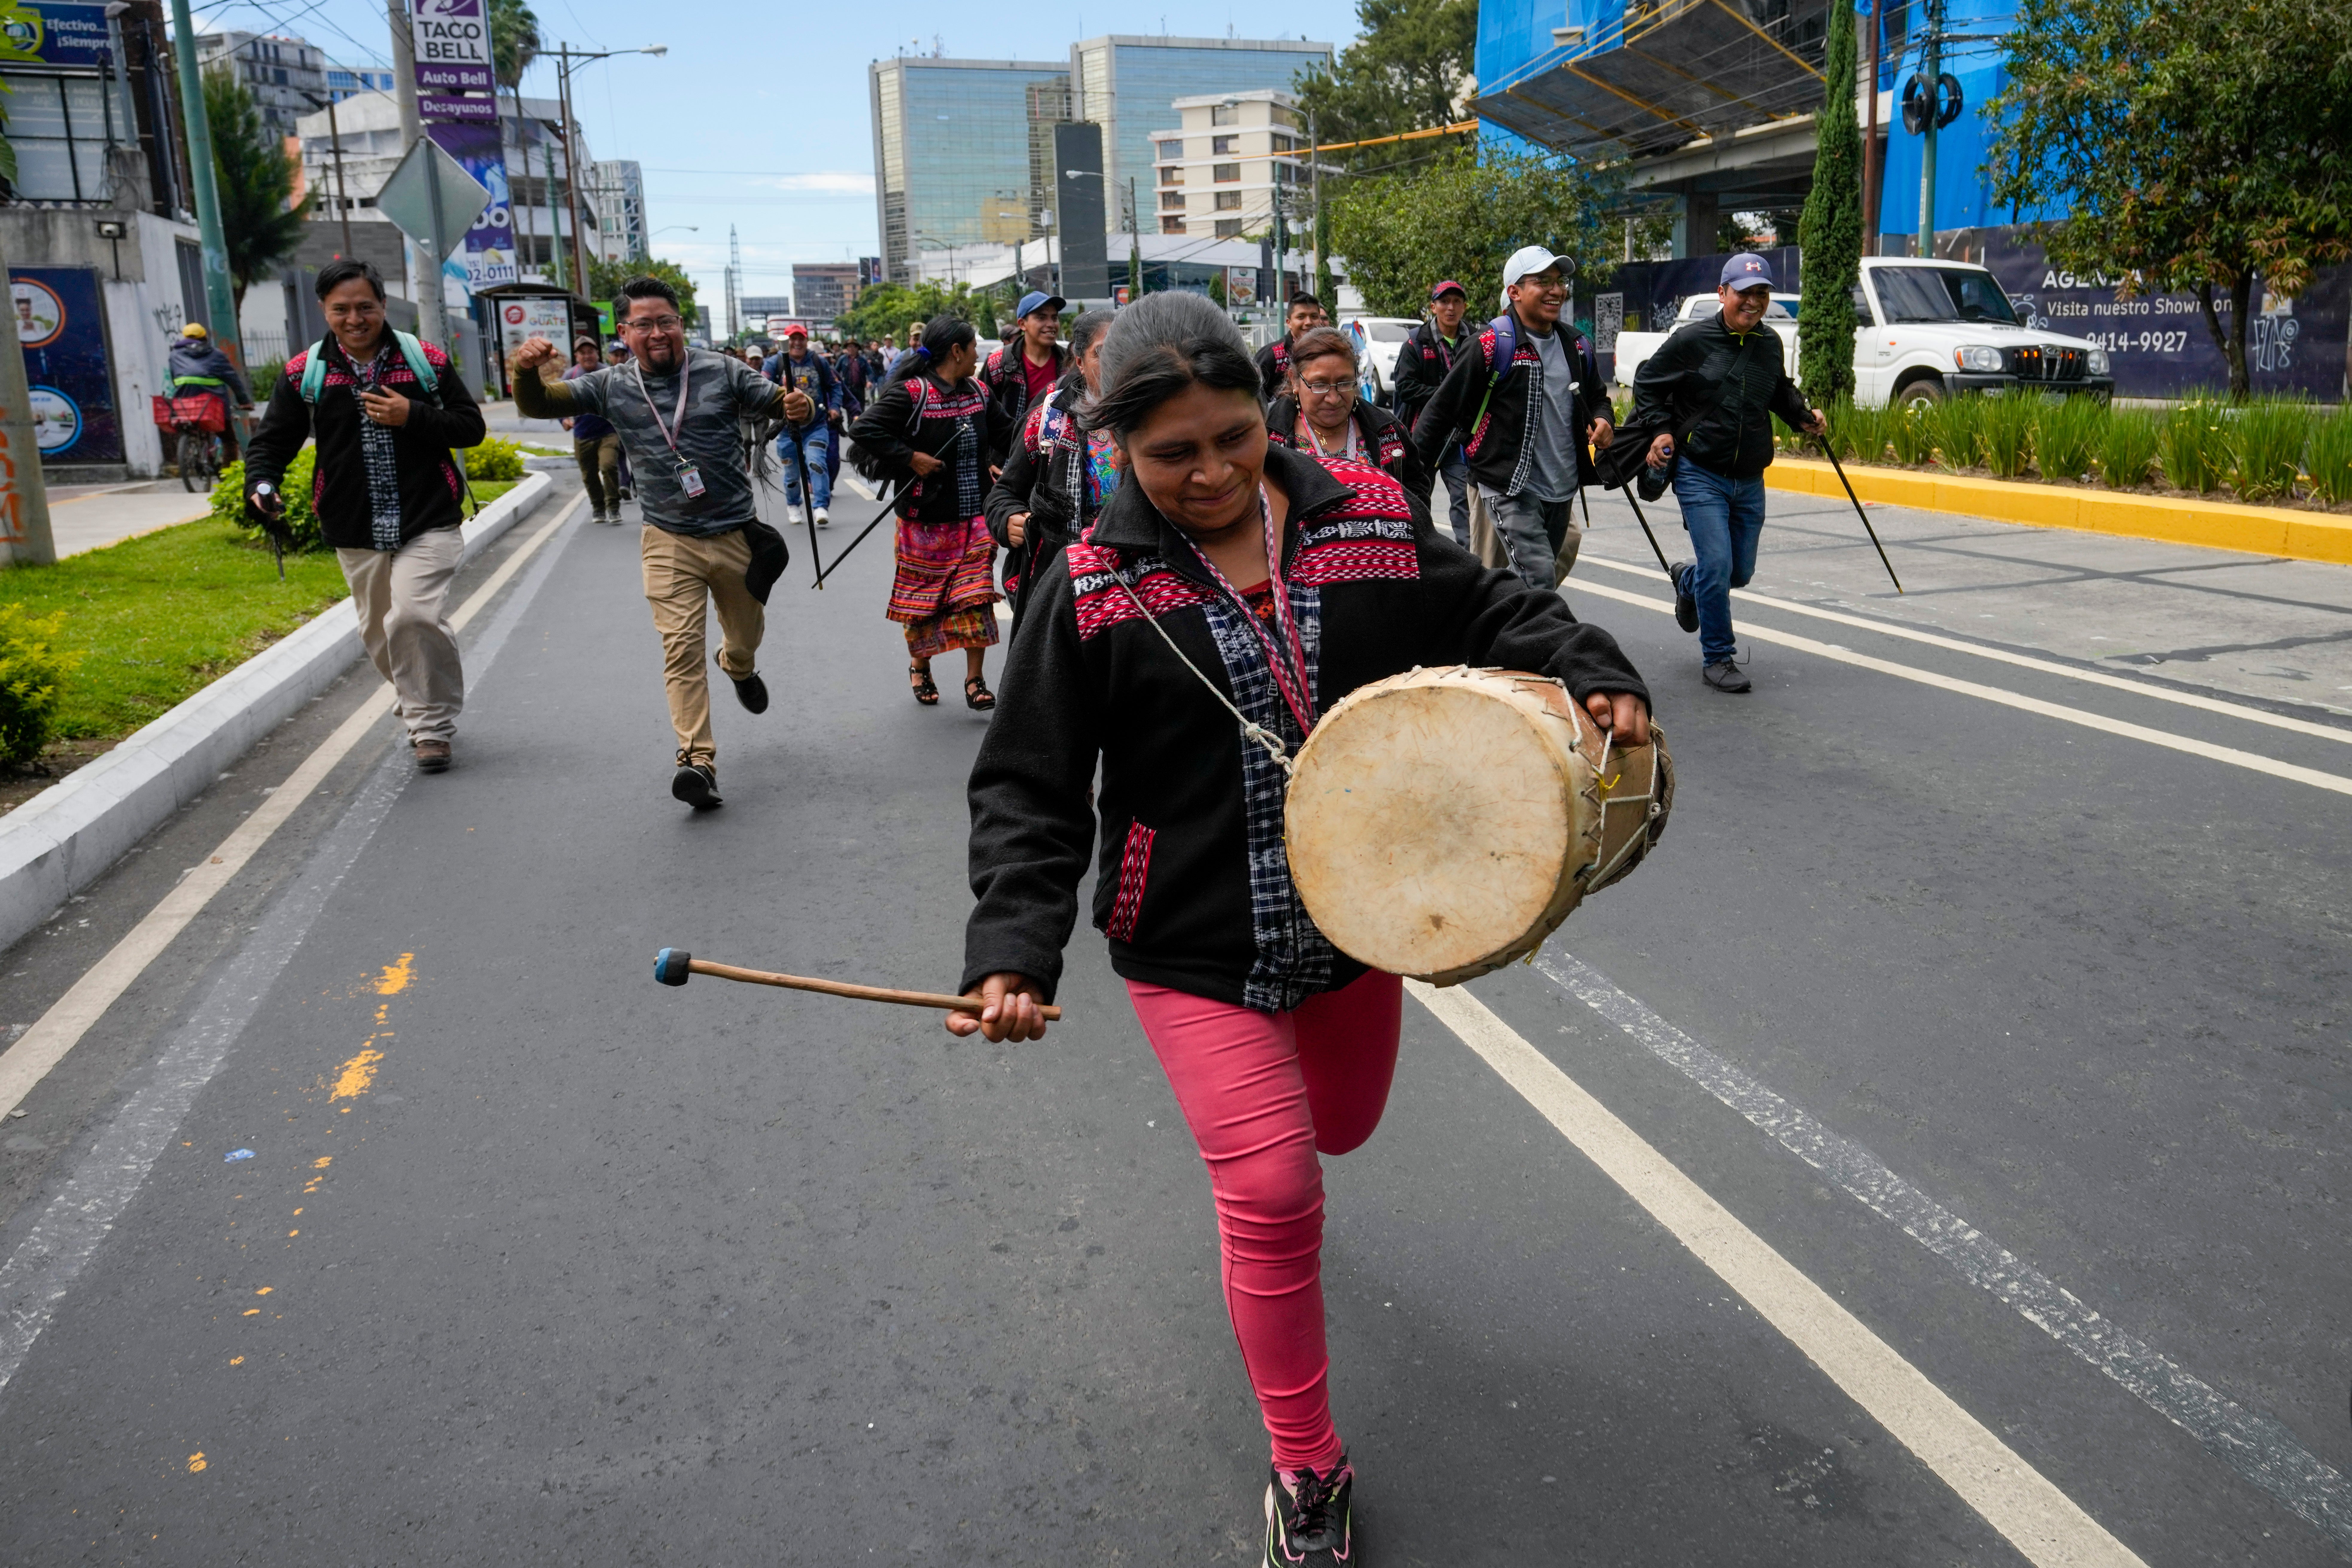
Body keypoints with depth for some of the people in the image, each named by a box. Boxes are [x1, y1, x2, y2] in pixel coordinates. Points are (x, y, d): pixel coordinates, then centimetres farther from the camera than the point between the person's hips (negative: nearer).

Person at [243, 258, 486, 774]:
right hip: (356, 532, 3)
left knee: (416, 615, -19)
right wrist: (261, 484, -14)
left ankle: (432, 726, -1)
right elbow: (273, 440, 6)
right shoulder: (305, 373, 3)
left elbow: (472, 426, 3)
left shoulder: (424, 360, 0)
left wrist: (412, 418, -13)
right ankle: (422, 710, 34)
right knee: (379, 633, 11)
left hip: (428, 522, -3)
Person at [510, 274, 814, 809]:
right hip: (671, 544, -1)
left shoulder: (721, 372, -2)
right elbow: (538, 405, -2)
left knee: (747, 635, 20)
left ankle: (740, 670, 56)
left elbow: (779, 403, 0)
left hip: (738, 534, 1)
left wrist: (799, 406, -26)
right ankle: (698, 761, -12)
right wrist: (525, 370, -25)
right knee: (682, 650, -10)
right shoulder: (611, 386, 1)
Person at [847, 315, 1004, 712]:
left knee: (976, 597, -1)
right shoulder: (910, 393, -15)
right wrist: (911, 459, -21)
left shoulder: (977, 393, 8)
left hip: (975, 517, 5)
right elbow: (864, 431, -21)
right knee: (922, 597, 9)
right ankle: (919, 667, 31)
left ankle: (975, 681, 6)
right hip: (926, 519, -5)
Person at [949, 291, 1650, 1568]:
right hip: (1196, 947, -4)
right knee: (1274, 1193, -7)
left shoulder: (1367, 520, -5)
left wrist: (1593, 676, -15)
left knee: (1339, 1127, 25)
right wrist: (1014, 952, -22)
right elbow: (1030, 789, -10)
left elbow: (1493, 614, 5)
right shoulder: (1092, 590, -12)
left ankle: (1226, 1120, 64)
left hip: (1354, 920, 4)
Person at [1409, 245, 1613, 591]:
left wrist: (1602, 420, 2)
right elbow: (1444, 407, -7)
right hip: (1509, 488, -7)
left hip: (1561, 491, 7)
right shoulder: (1492, 345, -10)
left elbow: (1596, 397, 27)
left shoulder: (1577, 346, 11)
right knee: (1539, 579, -19)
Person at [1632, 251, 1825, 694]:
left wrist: (1803, 417, 10)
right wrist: (1661, 430, -9)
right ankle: (1718, 659, 2)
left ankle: (1687, 581, 47)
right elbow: (1647, 382, 2)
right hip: (1700, 475, -6)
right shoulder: (1692, 340, -9)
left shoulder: (1770, 344, 8)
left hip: (1750, 480, 6)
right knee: (1718, 566, -13)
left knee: (1741, 572, 13)